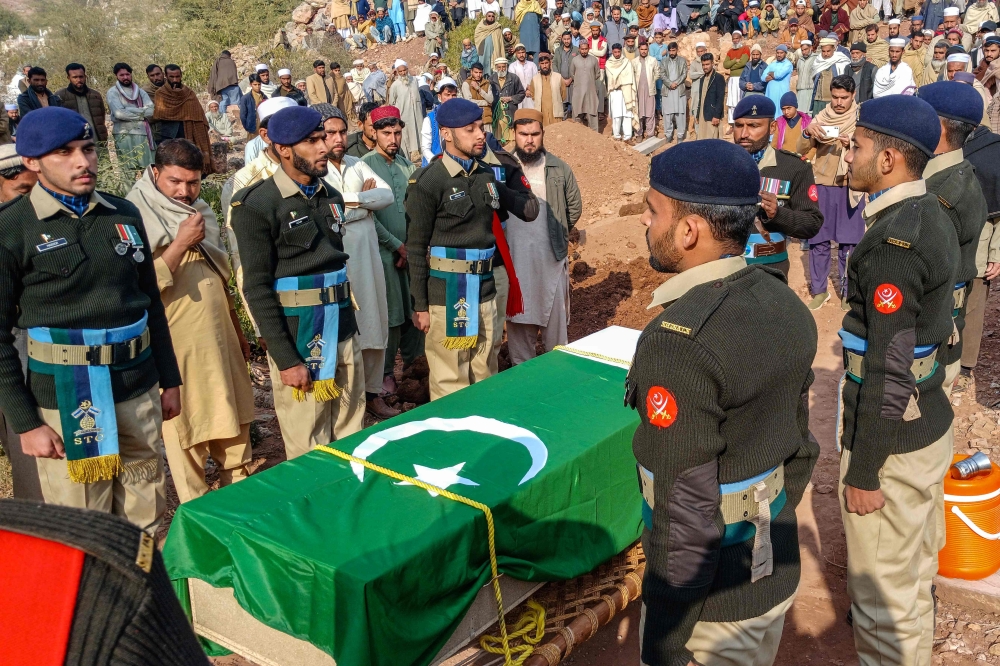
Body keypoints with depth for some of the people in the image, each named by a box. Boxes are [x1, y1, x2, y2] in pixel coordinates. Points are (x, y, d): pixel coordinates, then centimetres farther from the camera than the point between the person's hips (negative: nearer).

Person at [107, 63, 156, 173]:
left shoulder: (140, 92, 17)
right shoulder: (113, 92, 5)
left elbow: (151, 110, 1)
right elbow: (119, 113, -10)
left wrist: (128, 110, -4)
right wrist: (141, 113, -2)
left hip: (143, 133, 4)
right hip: (124, 135, -4)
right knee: (129, 170, -11)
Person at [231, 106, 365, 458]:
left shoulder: (331, 197, 11)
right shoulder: (258, 205, -10)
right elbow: (257, 289, -12)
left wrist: (348, 324, 16)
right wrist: (286, 360, -15)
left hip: (344, 334, 6)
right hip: (297, 340, -6)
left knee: (352, 440, 13)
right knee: (308, 454, 3)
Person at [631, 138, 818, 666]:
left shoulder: (677, 342, -28)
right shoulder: (786, 305, -2)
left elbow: (686, 513, -26)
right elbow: (800, 450, 8)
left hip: (714, 603, -8)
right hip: (779, 575, 8)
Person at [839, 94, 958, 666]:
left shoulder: (895, 241, -24)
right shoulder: (933, 216, 6)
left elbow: (889, 369, -25)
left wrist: (863, 472, -18)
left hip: (895, 442, -10)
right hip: (933, 426, 10)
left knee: (883, 593, 6)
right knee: (916, 571, 27)